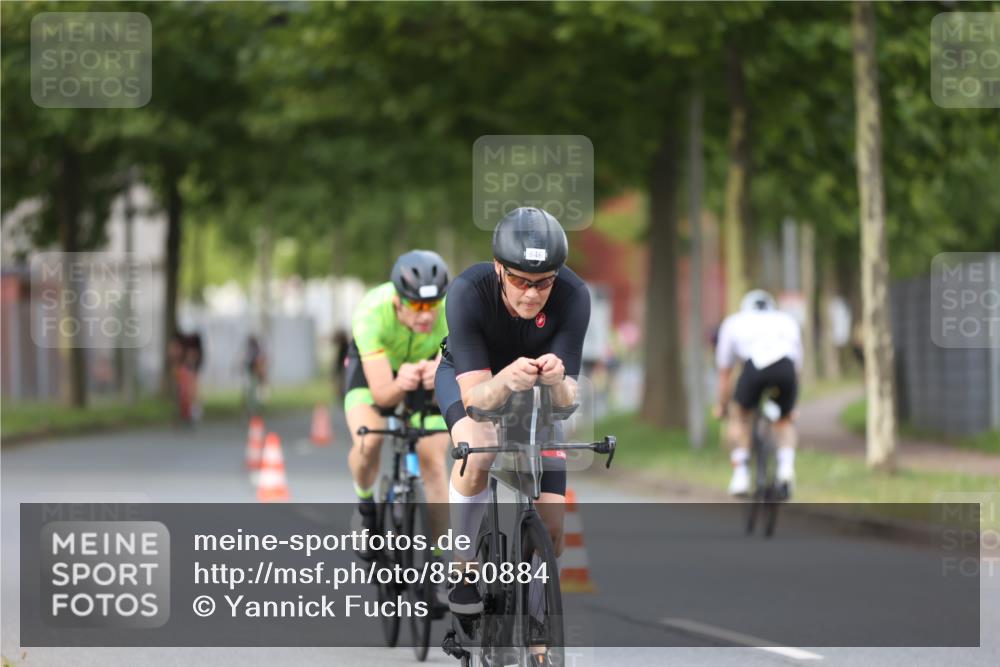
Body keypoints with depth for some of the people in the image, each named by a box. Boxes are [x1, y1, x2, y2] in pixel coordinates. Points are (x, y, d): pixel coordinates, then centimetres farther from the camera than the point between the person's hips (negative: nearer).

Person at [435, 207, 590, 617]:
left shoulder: (572, 297, -33)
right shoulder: (468, 292, -36)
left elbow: (566, 400, -33)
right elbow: (474, 396, -39)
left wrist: (557, 380, -57)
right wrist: (506, 380, -61)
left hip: (535, 392, 2)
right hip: (471, 376, -2)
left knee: (551, 529, -7)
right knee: (477, 453, -36)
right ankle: (465, 571, -15)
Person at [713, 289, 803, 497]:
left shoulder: (734, 322, 35)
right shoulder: (787, 321, 38)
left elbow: (724, 373, 41)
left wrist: (721, 406, 55)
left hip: (755, 365, -2)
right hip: (786, 365, 2)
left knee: (740, 416, 24)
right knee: (785, 420, 27)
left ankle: (740, 474, 13)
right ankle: (786, 463, 3)